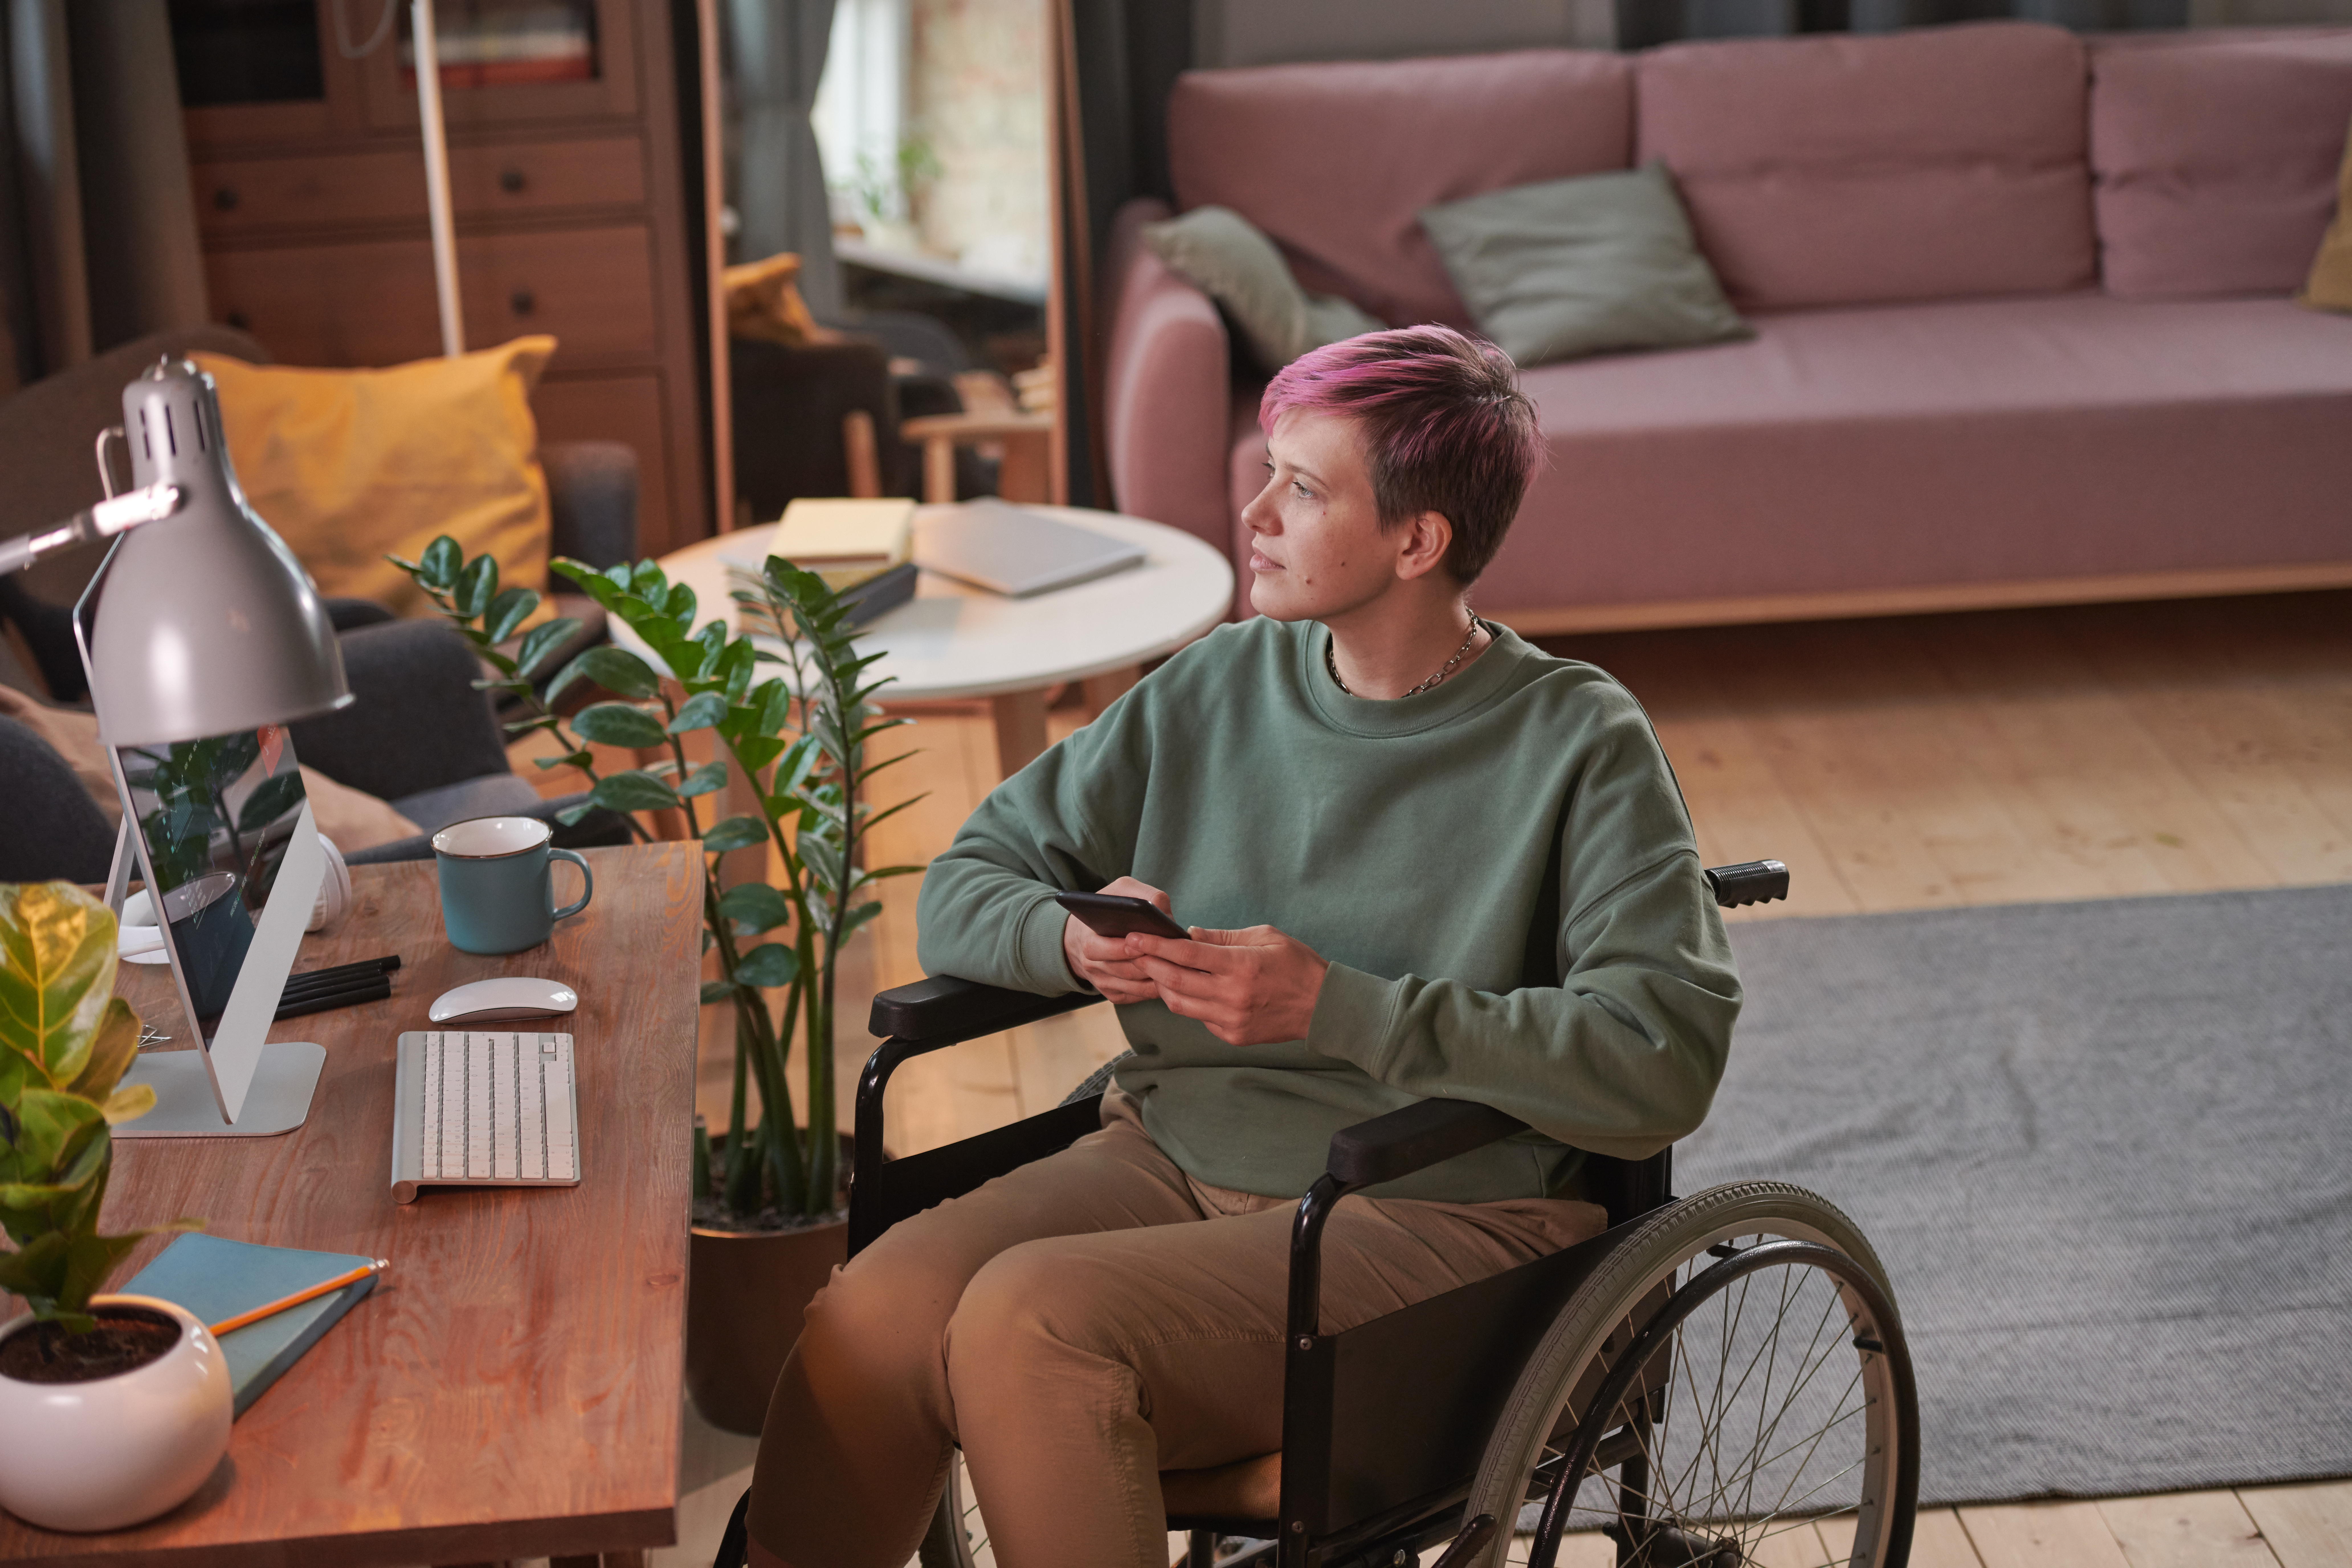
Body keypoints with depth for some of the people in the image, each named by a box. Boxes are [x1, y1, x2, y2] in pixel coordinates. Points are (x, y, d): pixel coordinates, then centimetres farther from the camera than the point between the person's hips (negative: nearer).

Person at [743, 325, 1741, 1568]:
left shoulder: (1577, 743, -4)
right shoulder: (1216, 688, 11)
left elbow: (1664, 1064, -16)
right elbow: (965, 887, 15)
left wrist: (1339, 1010, -20)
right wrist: (1076, 941, -9)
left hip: (1427, 1211, -5)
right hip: (1172, 1151, 5)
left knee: (1030, 1320, -29)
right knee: (865, 1319, -24)